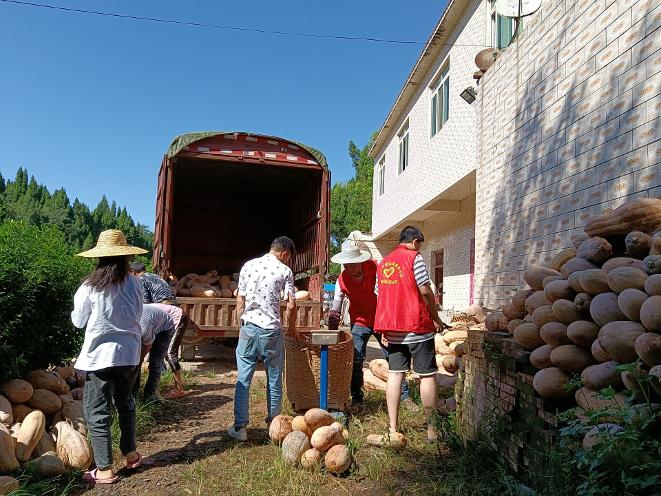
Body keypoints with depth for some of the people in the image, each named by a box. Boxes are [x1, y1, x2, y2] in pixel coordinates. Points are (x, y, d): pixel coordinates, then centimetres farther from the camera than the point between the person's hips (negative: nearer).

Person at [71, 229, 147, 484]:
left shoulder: (89, 287, -13)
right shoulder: (134, 283, -5)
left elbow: (78, 321, -1)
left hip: (99, 355, -4)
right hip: (128, 353, 4)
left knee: (96, 412, 7)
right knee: (125, 403, 22)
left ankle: (105, 470, 11)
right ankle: (131, 454, 33)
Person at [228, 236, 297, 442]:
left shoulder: (248, 265, 6)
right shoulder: (284, 271, -2)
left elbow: (240, 300, 7)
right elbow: (291, 305, -4)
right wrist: (292, 327, 13)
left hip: (249, 328, 2)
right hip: (272, 330, -2)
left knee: (243, 379, 7)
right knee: (274, 380, 11)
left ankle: (240, 427, 9)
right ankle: (273, 423, 20)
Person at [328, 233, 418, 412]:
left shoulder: (375, 268, -14)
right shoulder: (342, 280, -11)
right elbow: (335, 311, -6)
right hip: (359, 323, 1)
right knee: (355, 360, -1)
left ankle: (405, 396, 11)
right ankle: (356, 397, 15)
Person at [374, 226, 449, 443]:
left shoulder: (383, 263, 13)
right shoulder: (414, 257, -6)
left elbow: (380, 295, 15)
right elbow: (425, 291, -11)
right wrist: (436, 318, 1)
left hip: (392, 329, 6)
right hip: (417, 326, -6)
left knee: (395, 374, 8)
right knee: (427, 375, 3)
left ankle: (393, 428, 10)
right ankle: (431, 429, 8)